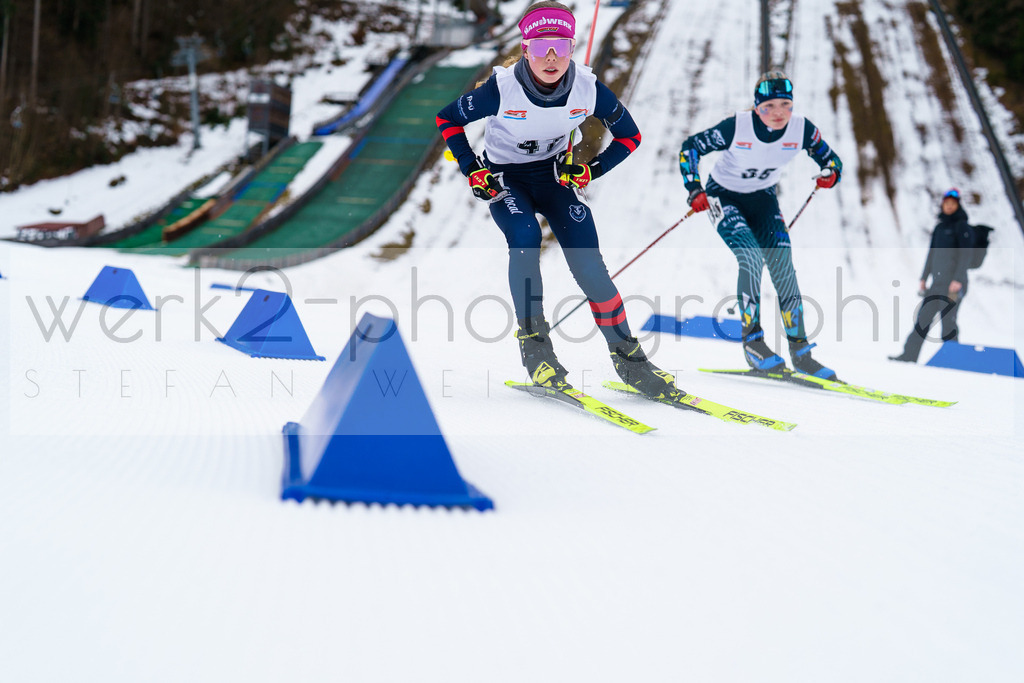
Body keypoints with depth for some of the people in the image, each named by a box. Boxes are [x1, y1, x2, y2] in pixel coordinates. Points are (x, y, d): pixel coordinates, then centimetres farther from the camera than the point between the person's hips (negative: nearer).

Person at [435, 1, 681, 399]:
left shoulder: (589, 89, -21)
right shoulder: (502, 88, -26)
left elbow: (629, 136, -5)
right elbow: (448, 119, -10)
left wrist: (589, 171, -17)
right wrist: (473, 172, -16)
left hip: (554, 173, 2)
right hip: (504, 178, -2)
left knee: (587, 258, -12)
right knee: (526, 237, -29)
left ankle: (627, 357, -3)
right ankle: (534, 344, -16)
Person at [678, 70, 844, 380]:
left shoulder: (802, 129, -19)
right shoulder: (736, 127, -28)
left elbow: (829, 157, -3)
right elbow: (690, 148, -17)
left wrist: (830, 173, -27)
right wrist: (694, 189, -28)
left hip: (762, 198, 3)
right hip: (723, 196, -3)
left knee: (783, 266, -10)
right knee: (751, 258, -25)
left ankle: (800, 351, -3)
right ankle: (752, 340, -12)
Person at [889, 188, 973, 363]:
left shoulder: (961, 227, -3)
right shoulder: (939, 227, 18)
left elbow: (965, 254, -11)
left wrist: (958, 280, -19)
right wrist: (924, 277, 19)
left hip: (953, 283, -7)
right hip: (937, 282, 7)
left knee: (948, 321, -10)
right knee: (923, 317, 4)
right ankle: (909, 355, 5)